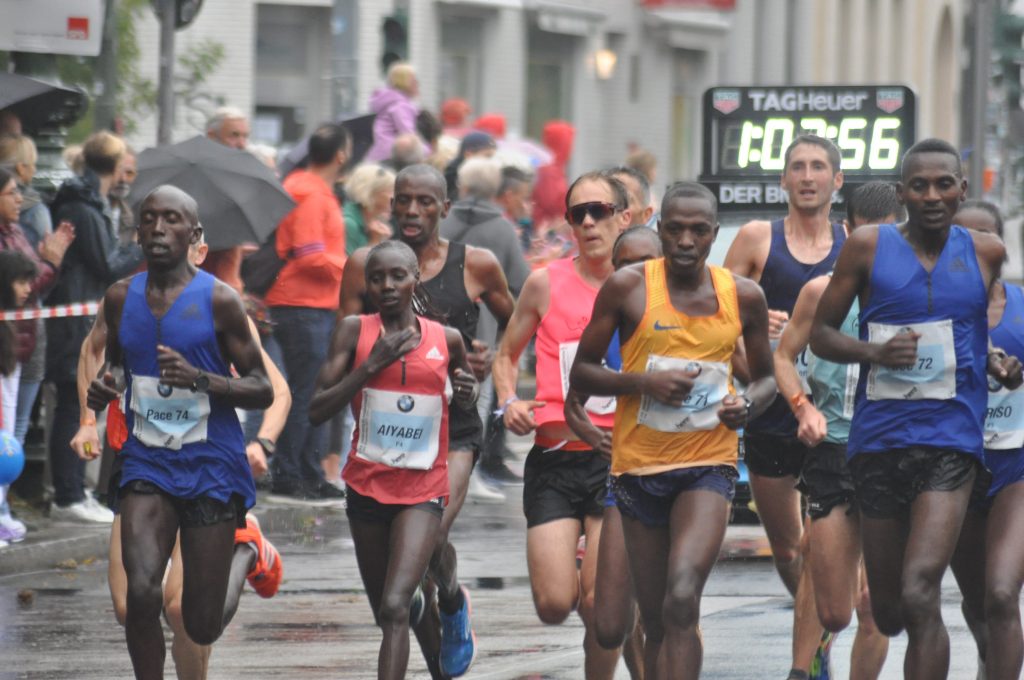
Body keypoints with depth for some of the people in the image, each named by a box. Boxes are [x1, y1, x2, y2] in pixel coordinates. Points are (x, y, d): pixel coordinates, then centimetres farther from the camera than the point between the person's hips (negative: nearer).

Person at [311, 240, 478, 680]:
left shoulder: (446, 340, 1)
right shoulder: (355, 331, -2)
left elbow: (462, 392, 23)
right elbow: (317, 410, -9)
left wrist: (467, 394, -1)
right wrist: (371, 366, -16)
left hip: (423, 490, -2)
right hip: (367, 487, 2)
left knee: (395, 607, -20)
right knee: (387, 615, 14)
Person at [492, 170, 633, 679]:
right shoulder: (547, 284, 5)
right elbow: (507, 354, 16)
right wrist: (509, 402, -2)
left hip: (618, 457, -1)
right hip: (555, 459, 1)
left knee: (600, 605, -9)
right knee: (554, 604, -8)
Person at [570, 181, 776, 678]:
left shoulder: (743, 296, 3)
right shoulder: (628, 288, -3)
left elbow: (765, 376, 17)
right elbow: (581, 374, 1)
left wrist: (749, 404, -6)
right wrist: (644, 381, -17)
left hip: (709, 465, -1)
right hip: (640, 465, 1)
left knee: (681, 603, -22)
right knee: (656, 625, 8)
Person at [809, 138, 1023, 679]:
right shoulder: (869, 247, 1)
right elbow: (820, 333, 5)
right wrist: (874, 352, -14)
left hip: (951, 437, -1)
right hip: (878, 437, 1)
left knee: (919, 596, -20)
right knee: (887, 609, 11)